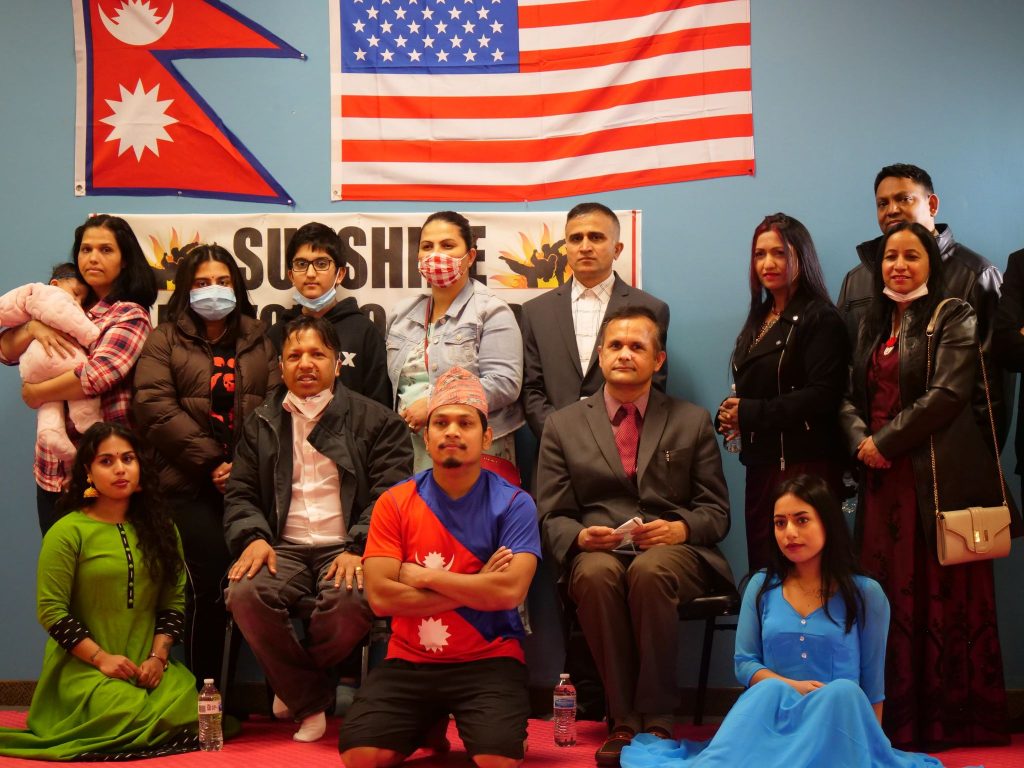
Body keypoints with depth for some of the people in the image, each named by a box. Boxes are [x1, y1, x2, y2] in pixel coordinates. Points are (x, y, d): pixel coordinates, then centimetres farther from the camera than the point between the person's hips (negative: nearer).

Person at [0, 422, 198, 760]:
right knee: (131, 720, -30)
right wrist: (101, 658, -15)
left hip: (148, 664, 4)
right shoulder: (68, 531, -5)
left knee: (184, 715, -26)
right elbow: (51, 610, -8)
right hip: (83, 666, -3)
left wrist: (158, 656, -9)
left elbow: (174, 602, 7)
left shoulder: (160, 529, 10)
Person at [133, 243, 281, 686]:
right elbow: (155, 406, -4)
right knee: (210, 582, -12)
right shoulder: (165, 340, 10)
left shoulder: (258, 339, 17)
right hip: (192, 485, -2)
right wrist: (210, 462, -11)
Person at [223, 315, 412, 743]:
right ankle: (312, 701, -10)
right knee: (244, 594, -30)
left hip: (345, 549, -2)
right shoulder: (261, 424, 19)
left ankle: (295, 683, -2)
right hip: (284, 548, 3)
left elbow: (389, 494, -2)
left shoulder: (375, 421, 7)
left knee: (351, 600, -36)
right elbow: (240, 493, 15)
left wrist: (358, 548, -18)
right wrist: (253, 536, -7)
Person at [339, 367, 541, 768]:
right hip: (408, 662, 3)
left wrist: (422, 575, -12)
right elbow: (380, 596, -11)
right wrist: (476, 587, -13)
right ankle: (426, 727, 12)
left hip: (488, 661, -2)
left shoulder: (513, 503, -5)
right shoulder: (394, 503, 1)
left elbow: (509, 591, -19)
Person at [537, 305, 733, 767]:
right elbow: (551, 517, 10)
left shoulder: (692, 422, 15)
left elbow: (716, 511, 11)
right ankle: (624, 721, -27)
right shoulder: (563, 425, 14)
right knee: (596, 573, -36)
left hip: (673, 552, 0)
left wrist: (681, 529, -12)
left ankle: (656, 720, -27)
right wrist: (580, 535, -13)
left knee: (650, 571, -37)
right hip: (597, 553, 1)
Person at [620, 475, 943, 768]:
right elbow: (744, 662, 5)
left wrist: (869, 742, 0)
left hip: (838, 718, 0)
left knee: (842, 692, -35)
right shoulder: (761, 586, 10)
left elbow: (872, 682, 4)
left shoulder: (865, 594, 3)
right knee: (771, 690, -33)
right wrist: (790, 687, -12)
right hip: (772, 711, 1)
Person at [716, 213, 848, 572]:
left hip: (804, 463, -7)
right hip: (761, 462, 7)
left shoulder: (820, 319, -6)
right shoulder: (759, 320, 17)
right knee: (762, 567, 7)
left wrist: (750, 413, -15)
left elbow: (822, 395, -17)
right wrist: (730, 417, -1)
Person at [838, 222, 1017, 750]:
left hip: (939, 477, -5)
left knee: (945, 596, -4)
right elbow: (849, 398, 12)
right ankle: (898, 718, 12)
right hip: (883, 479, 5)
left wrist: (886, 442, -12)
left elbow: (947, 393, -12)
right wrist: (861, 441, -7)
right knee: (891, 598, 5)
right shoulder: (871, 324, 18)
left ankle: (955, 719, 5)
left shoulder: (953, 317, 0)